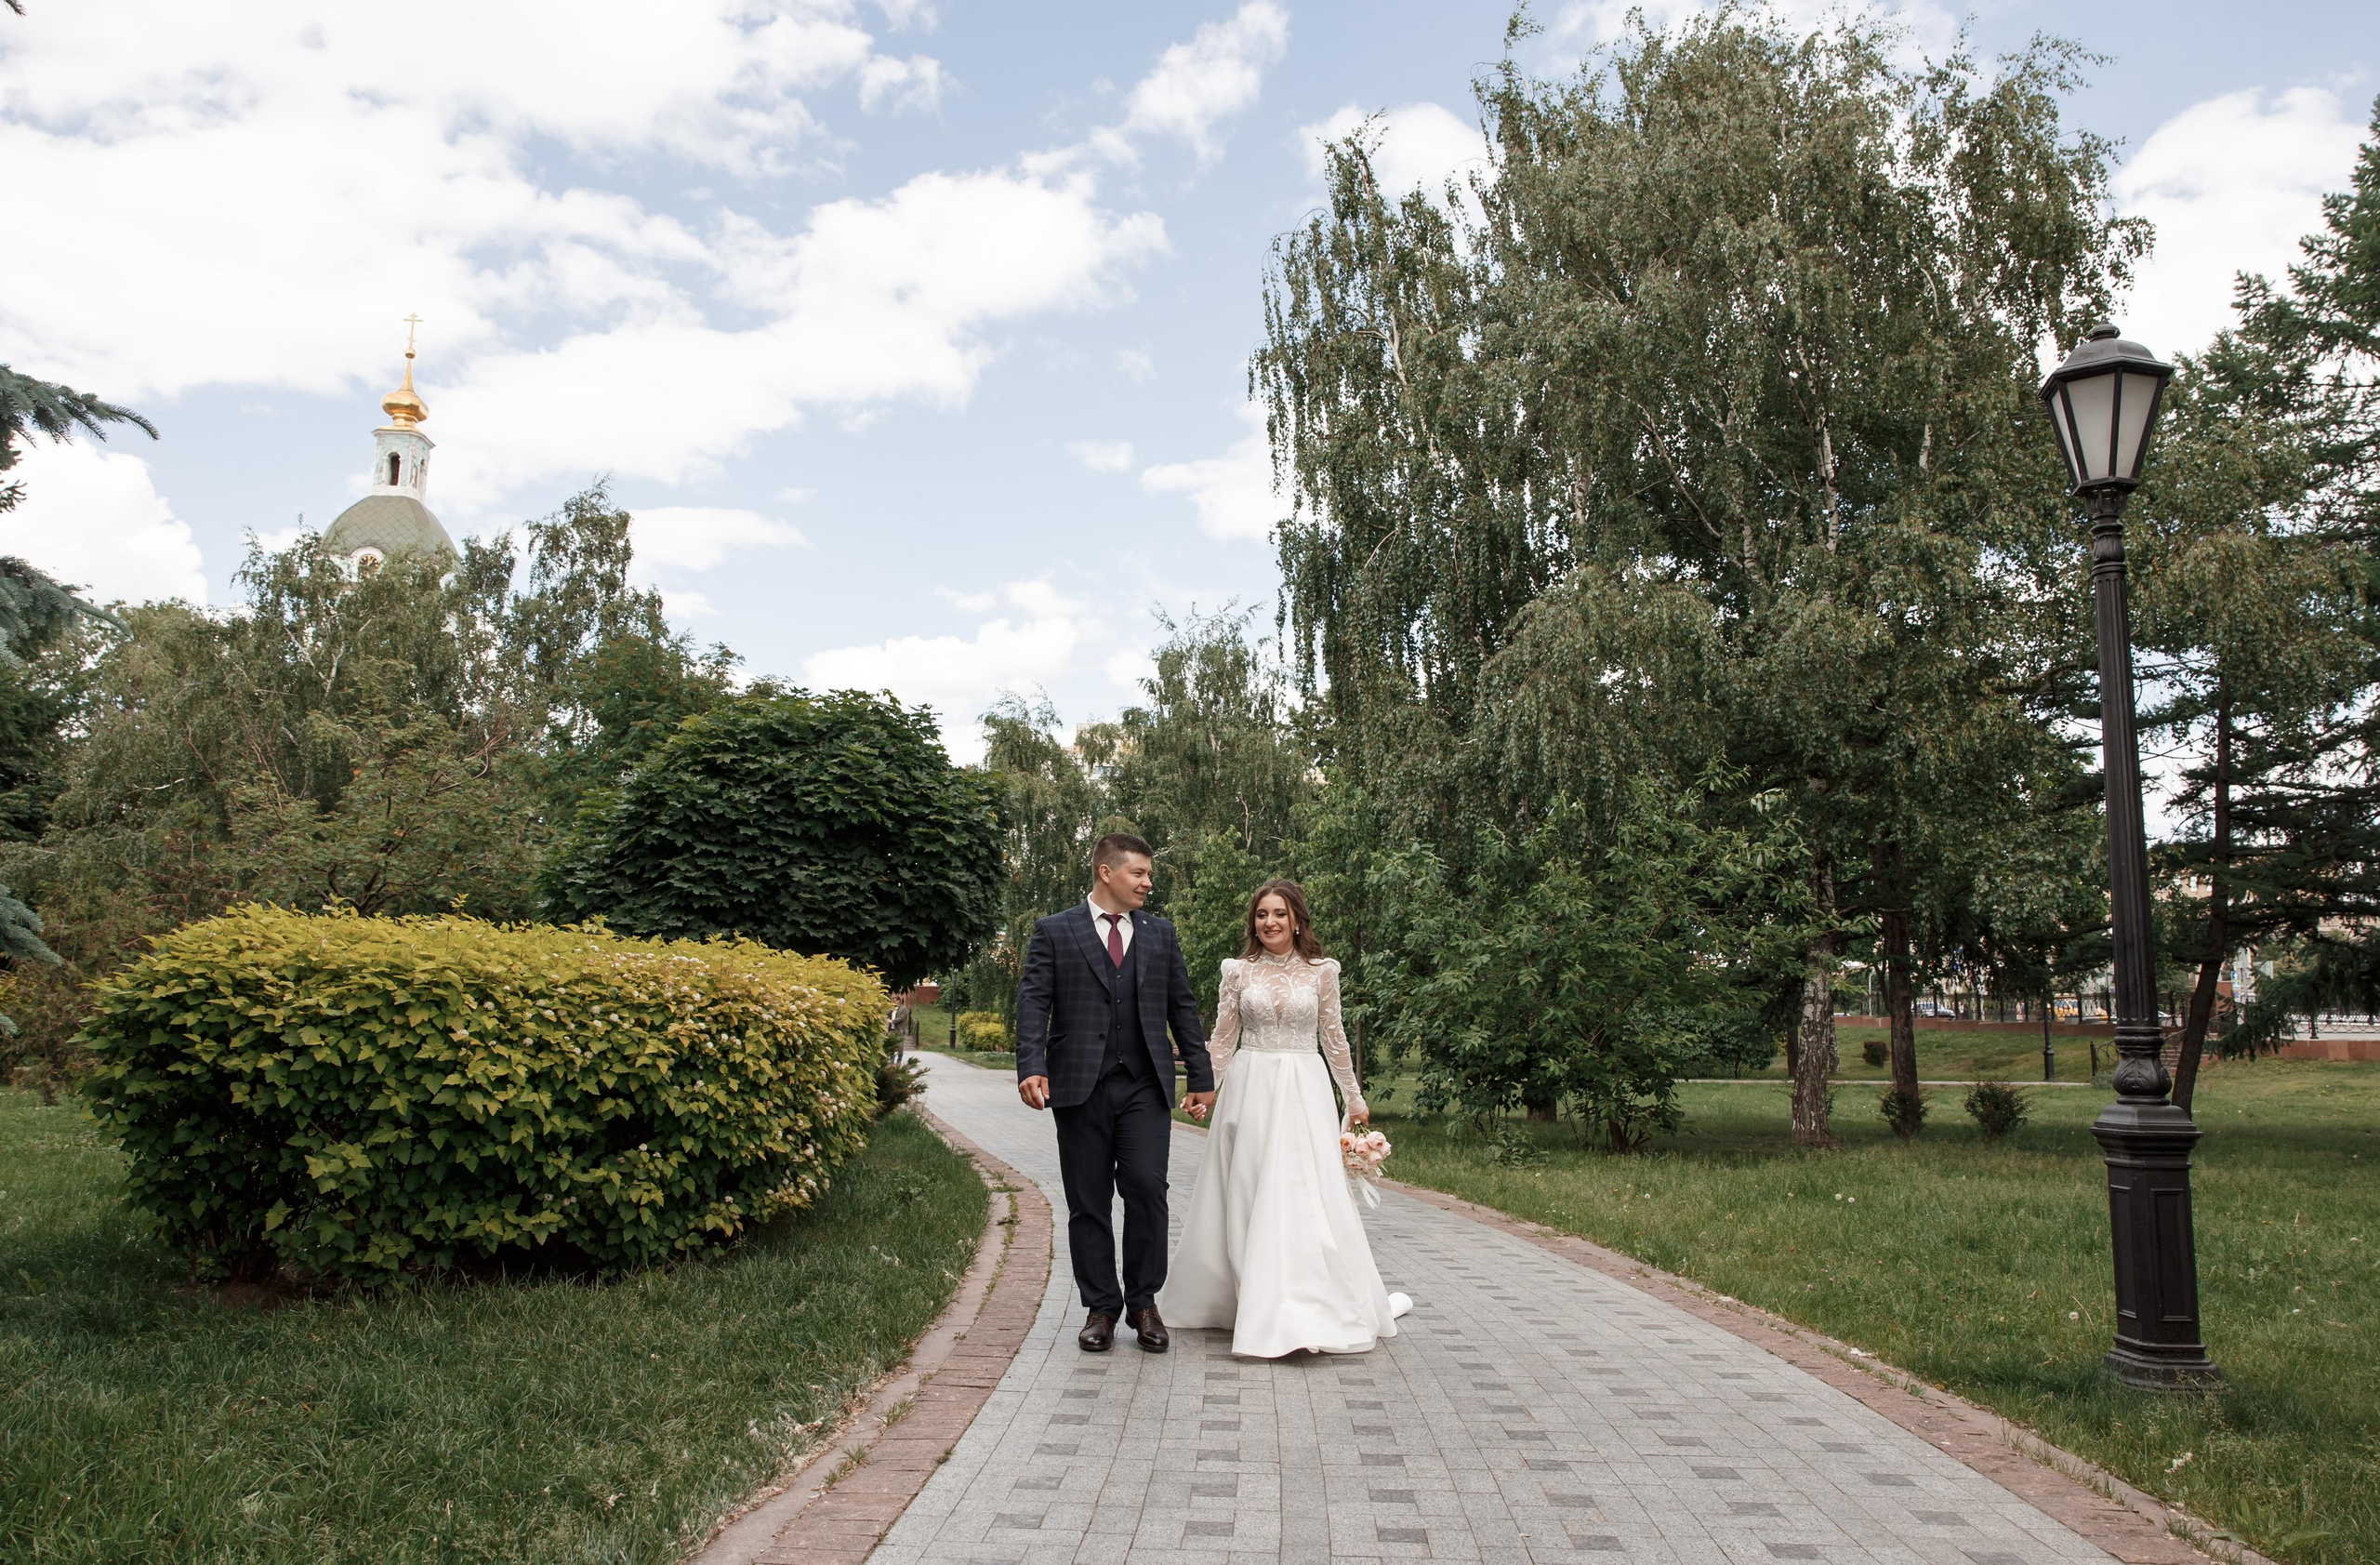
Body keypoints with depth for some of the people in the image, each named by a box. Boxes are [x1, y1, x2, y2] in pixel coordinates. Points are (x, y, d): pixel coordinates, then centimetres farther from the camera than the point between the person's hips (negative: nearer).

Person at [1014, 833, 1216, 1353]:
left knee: (1147, 1189, -7)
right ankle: (1101, 1308, 17)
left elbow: (1182, 1007, 16)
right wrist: (1031, 1066, -17)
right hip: (1080, 1086, -1)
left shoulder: (1160, 934, 14)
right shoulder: (1054, 932, 5)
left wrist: (1201, 1077, 12)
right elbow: (1033, 1002, -3)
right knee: (1088, 1202, 4)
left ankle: (1143, 1302, 9)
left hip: (1145, 1085, 2)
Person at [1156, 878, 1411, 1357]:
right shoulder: (1238, 972, 4)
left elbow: (1333, 1037, 11)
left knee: (1304, 1195, -6)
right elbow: (1223, 1037, 7)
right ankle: (1253, 1302, 16)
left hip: (1303, 1089, -1)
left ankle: (1309, 1310, 1)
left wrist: (1353, 1097, 15)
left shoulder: (1321, 971, 3)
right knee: (1247, 1196, 4)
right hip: (1249, 1088, 1)